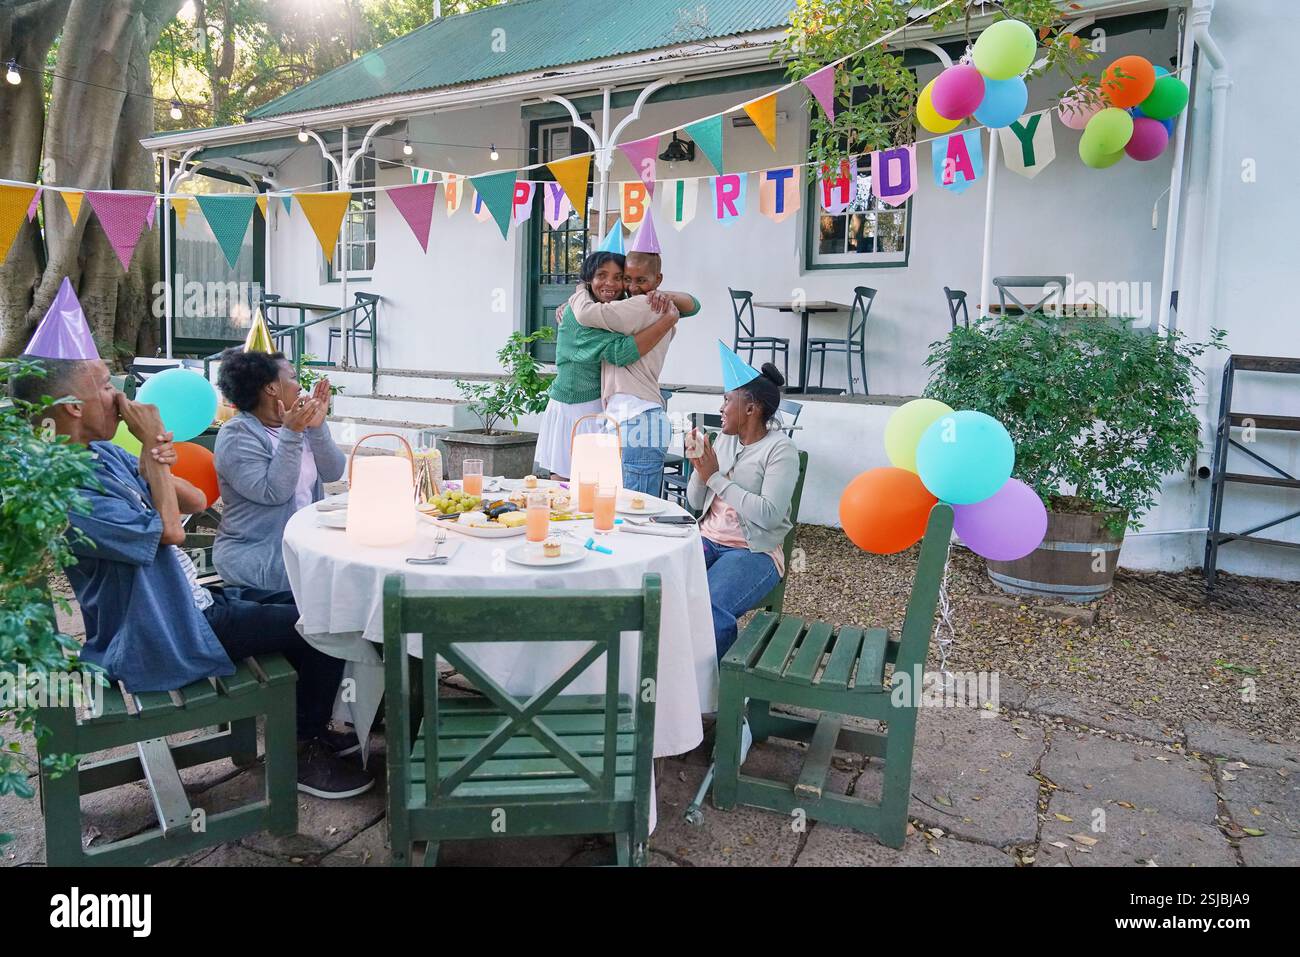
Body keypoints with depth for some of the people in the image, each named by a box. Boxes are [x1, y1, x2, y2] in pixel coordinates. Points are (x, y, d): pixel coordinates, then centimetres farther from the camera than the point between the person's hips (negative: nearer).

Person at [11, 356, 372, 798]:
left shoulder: (102, 454, 5)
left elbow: (197, 501, 4)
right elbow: (168, 530, -22)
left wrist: (156, 463, -17)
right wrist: (153, 447, -16)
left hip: (192, 602, 10)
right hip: (164, 638, -10)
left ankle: (308, 727, 26)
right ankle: (303, 751, 10)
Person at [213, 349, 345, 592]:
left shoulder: (295, 425, 9)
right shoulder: (237, 435, -10)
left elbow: (333, 473, 0)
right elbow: (274, 492, -21)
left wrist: (318, 428, -12)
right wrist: (290, 435, -24)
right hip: (258, 556, -7)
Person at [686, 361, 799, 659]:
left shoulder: (781, 449, -9)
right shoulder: (726, 439, 11)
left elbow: (768, 514, -21)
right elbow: (696, 503, 14)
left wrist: (715, 477, -17)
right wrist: (698, 469, -6)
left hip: (754, 551, -6)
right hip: (708, 539, 6)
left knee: (707, 608, -32)